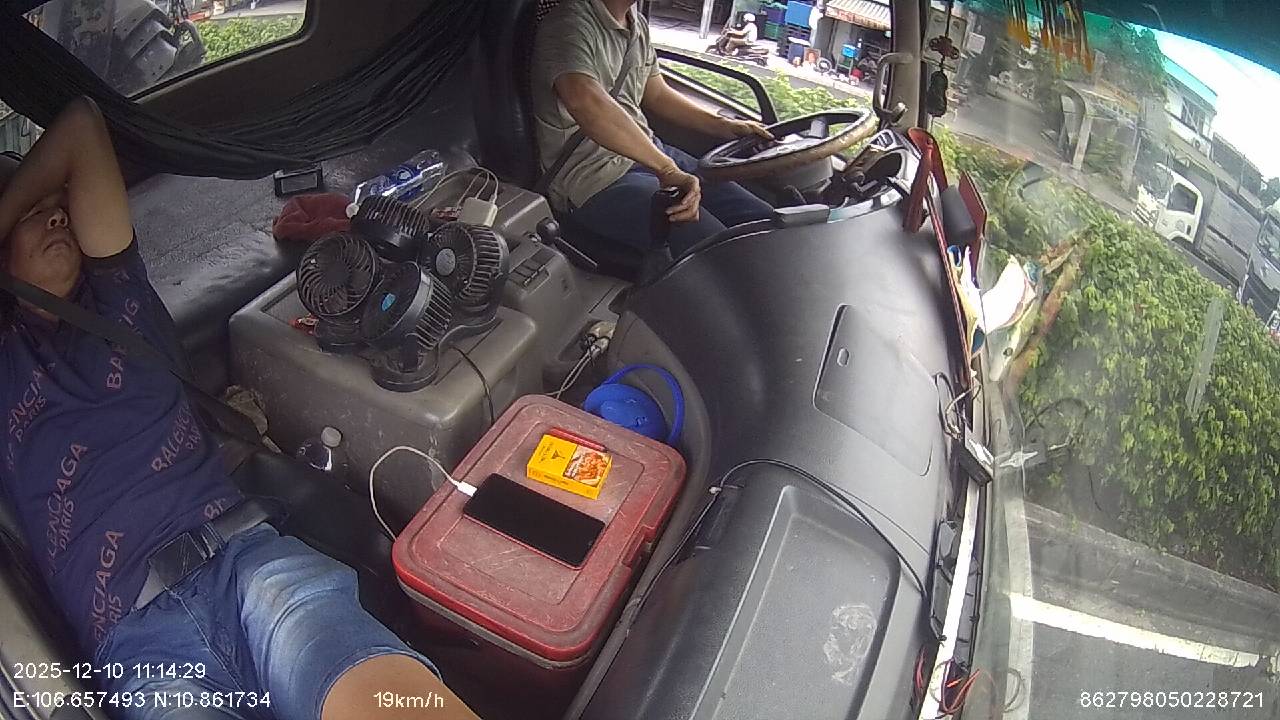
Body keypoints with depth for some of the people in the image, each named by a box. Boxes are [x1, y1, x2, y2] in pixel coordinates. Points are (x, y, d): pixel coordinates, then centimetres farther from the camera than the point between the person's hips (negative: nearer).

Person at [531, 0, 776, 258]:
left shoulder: (638, 24, 14)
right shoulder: (570, 26, -16)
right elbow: (585, 101, -35)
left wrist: (724, 126, 15)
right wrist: (667, 169, -39)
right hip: (597, 182, -9)